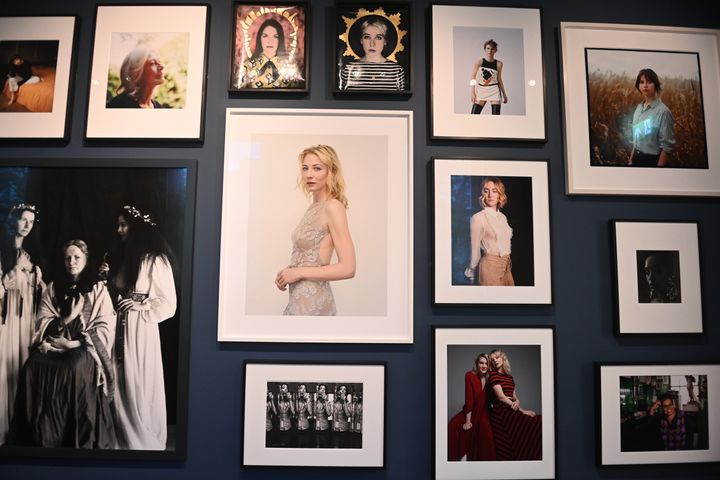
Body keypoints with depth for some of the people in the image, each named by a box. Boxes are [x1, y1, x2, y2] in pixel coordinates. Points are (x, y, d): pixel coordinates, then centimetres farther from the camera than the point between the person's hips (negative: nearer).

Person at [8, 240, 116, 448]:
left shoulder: (98, 289, 2)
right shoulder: (53, 287, 14)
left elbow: (104, 328, -6)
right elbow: (43, 322, 5)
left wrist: (73, 343, -17)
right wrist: (67, 318, -14)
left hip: (84, 345, -3)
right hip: (55, 343, 4)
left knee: (74, 368, -34)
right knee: (33, 366, -26)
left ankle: (80, 440, -20)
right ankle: (38, 436, -13)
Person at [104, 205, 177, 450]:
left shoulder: (155, 260, -11)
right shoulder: (122, 255, 11)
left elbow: (169, 303, -8)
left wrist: (141, 306, -18)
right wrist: (108, 277, 3)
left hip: (141, 330, -7)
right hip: (120, 327, 7)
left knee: (140, 386, 2)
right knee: (122, 384, 10)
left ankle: (147, 440, 18)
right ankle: (125, 437, 25)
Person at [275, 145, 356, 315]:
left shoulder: (333, 207, -15)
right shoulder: (314, 207, 8)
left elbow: (348, 268, -20)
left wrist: (298, 272, -15)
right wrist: (287, 272, 1)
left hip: (313, 302, -7)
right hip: (299, 299, 7)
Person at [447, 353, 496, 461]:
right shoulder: (470, 376, -12)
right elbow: (469, 398, -17)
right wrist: (468, 420, -21)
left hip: (484, 411, 1)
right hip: (471, 411, -1)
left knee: (485, 427, -32)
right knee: (453, 425, -26)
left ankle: (484, 458, -16)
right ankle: (463, 455, -12)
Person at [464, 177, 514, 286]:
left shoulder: (503, 217, 11)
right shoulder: (478, 218, -11)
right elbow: (475, 250, -7)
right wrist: (472, 276, -2)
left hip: (507, 267, 7)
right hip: (490, 266, -7)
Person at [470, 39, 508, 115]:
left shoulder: (498, 64, 2)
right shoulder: (479, 62, -4)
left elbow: (499, 80, 11)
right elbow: (472, 78, -8)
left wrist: (504, 95, 13)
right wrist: (472, 93, -19)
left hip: (494, 91, 1)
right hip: (481, 90, -1)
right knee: (473, 115, -8)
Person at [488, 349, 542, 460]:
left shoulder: (509, 376, 20)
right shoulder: (493, 375, -1)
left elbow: (514, 396, 18)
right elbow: (501, 397, -9)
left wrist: (517, 402, -7)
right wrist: (522, 410, -10)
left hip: (511, 410, 7)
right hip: (501, 411, -7)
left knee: (539, 421, -16)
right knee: (535, 426, -24)